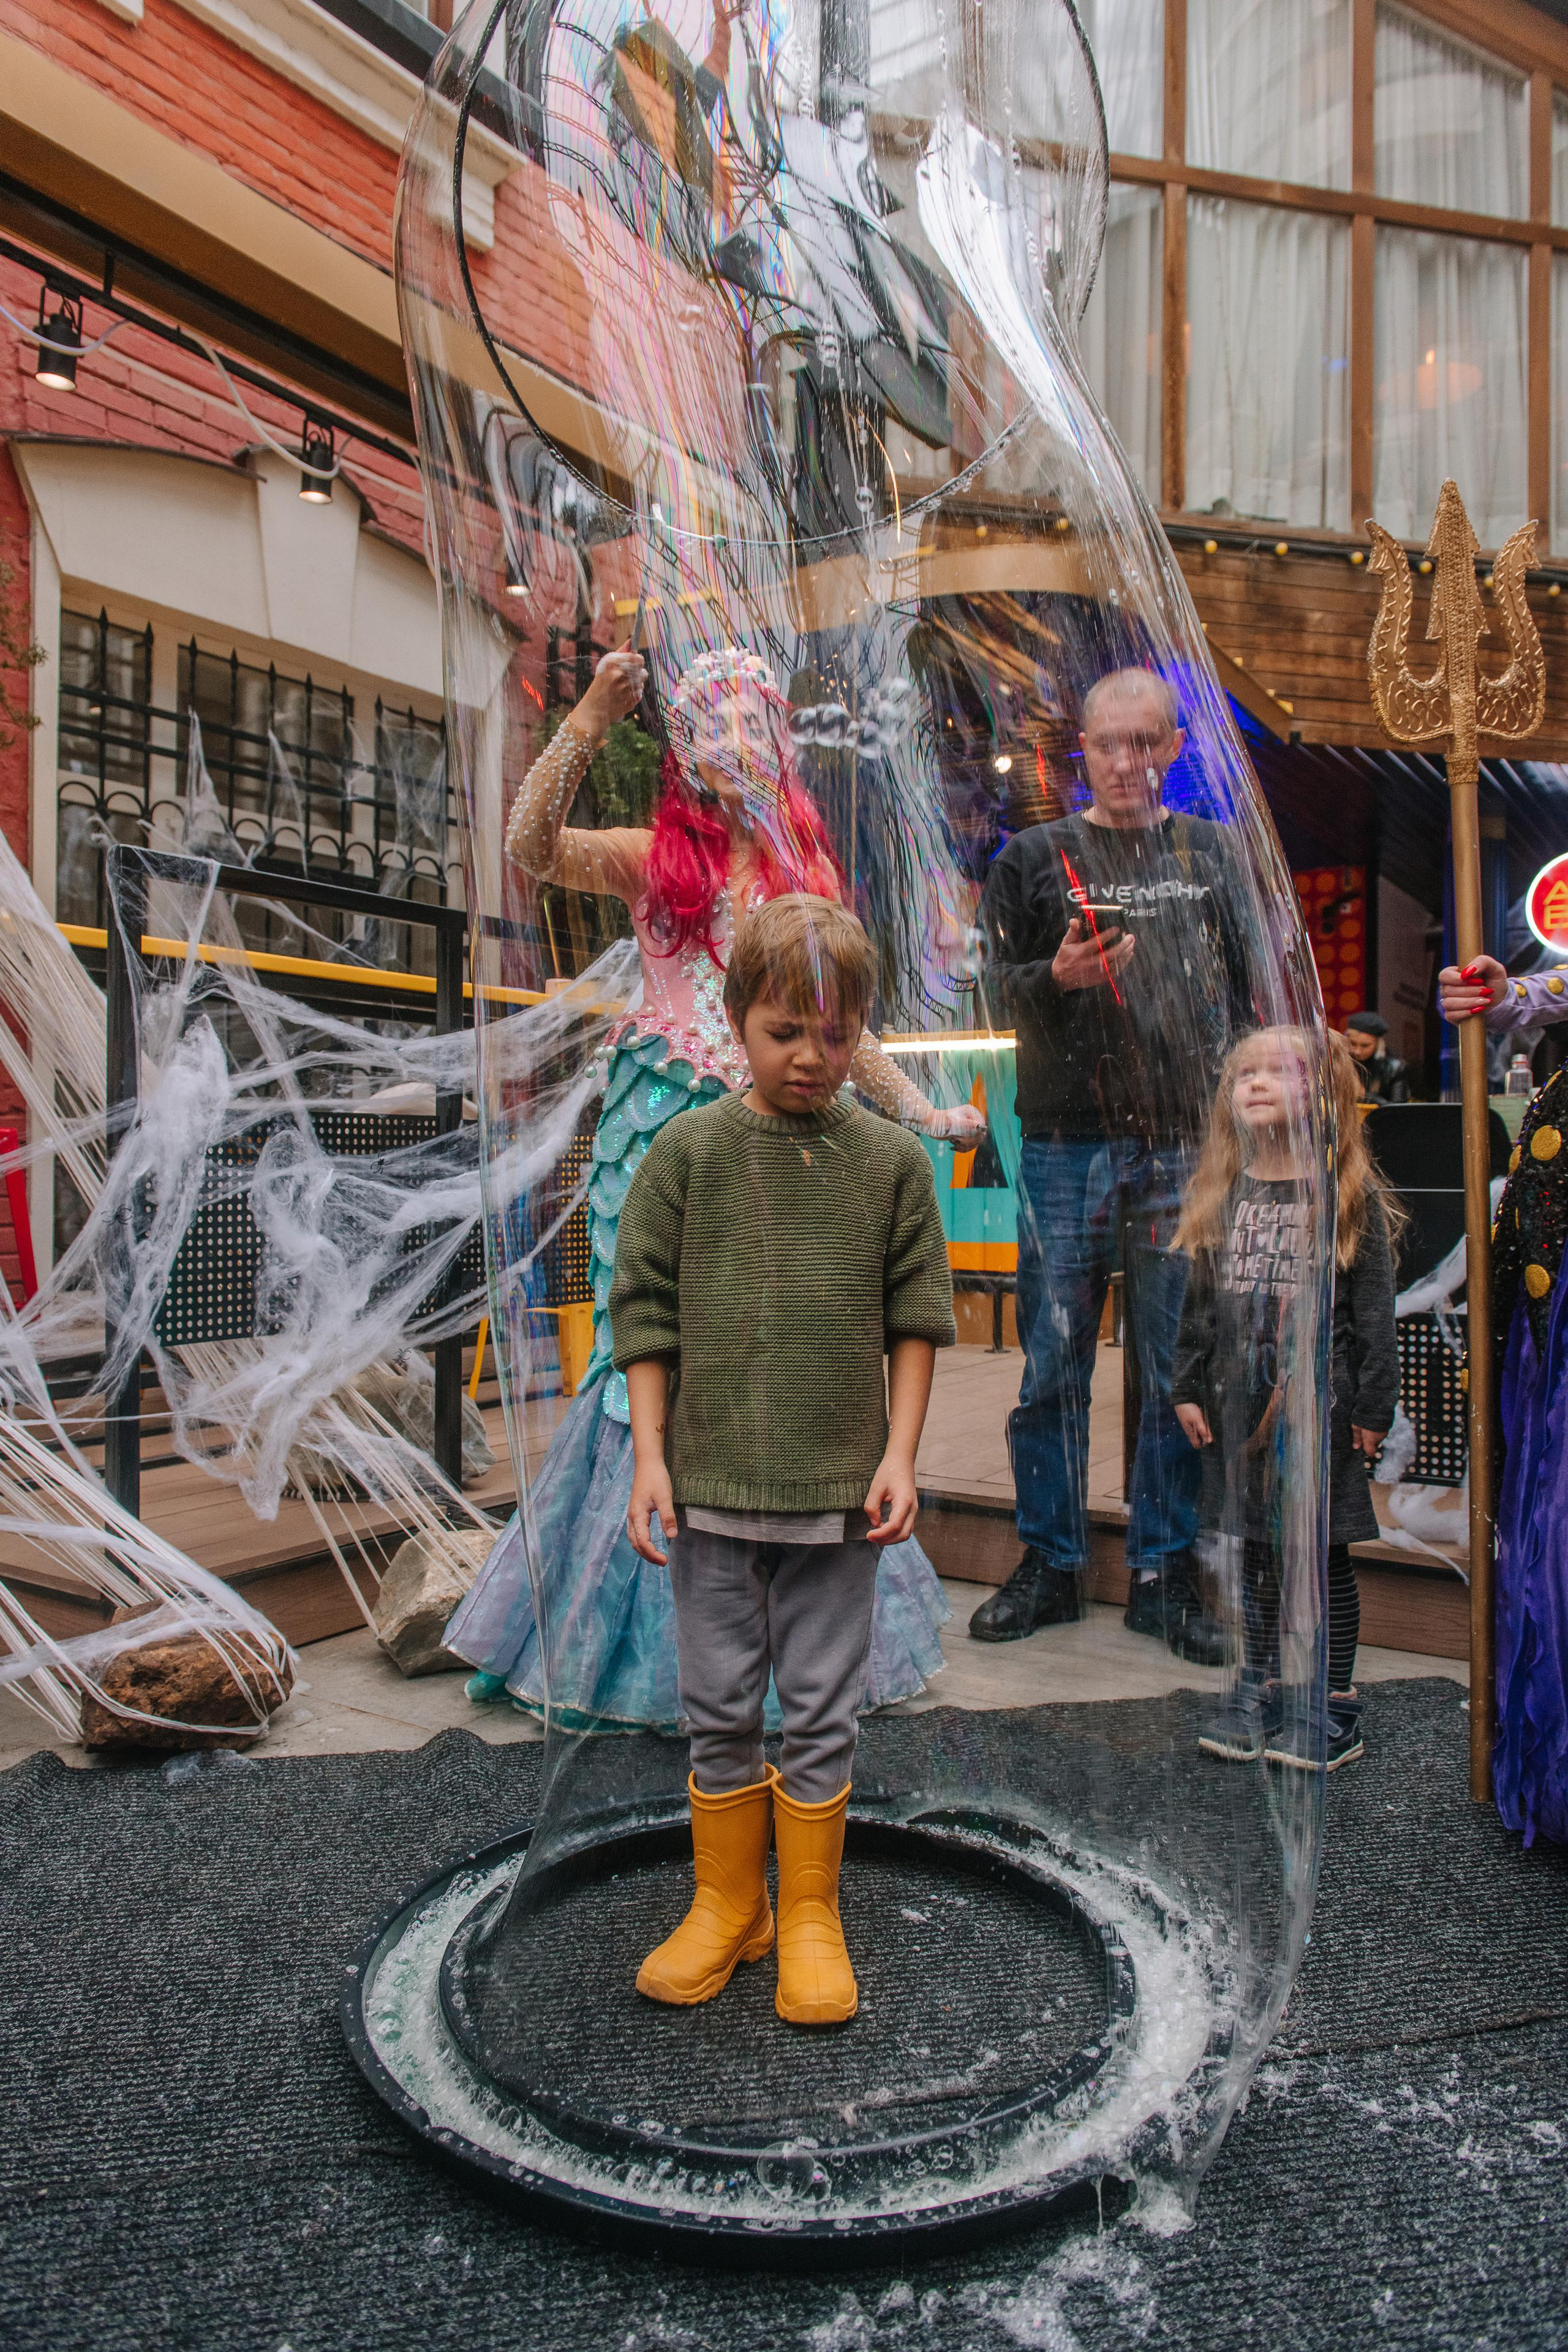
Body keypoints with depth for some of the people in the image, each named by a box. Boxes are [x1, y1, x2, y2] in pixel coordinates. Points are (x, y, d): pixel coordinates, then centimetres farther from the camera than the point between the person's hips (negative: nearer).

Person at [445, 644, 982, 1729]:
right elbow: (532, 845, -11)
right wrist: (591, 722, -18)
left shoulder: (806, 872, 17)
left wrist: (921, 1111, 16)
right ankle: (648, 1633, 11)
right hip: (668, 1129, -3)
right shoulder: (657, 855, 7)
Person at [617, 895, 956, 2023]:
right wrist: (650, 1454, -3)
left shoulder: (891, 1160, -1)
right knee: (720, 1708, 13)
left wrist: (899, 1454, -2)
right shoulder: (687, 1151, -2)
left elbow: (917, 1318, 4)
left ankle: (811, 1912, 29)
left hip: (838, 1489, 0)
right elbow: (646, 1314, 1)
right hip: (710, 1483, 1)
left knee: (821, 1713, 11)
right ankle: (728, 1901, 32)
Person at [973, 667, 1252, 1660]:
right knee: (1054, 1365, 2)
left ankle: (1163, 1574, 17)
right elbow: (999, 985, 2)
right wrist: (1057, 978, -18)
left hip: (1189, 1146, 2)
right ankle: (1051, 1565, 17)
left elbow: (1247, 988, 15)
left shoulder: (1211, 851, 14)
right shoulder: (1033, 858, 9)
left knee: (1183, 1370, 4)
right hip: (1069, 1142, -1)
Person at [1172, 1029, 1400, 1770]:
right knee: (1254, 1548, 13)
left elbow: (1375, 1309, -5)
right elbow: (1199, 1304, 11)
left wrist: (1374, 1405, -8)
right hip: (1240, 1402, 4)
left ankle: (1336, 1702, 19)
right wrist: (1187, 1388, 7)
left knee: (1323, 1549, 5)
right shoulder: (1222, 1195, 8)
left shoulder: (1351, 1195, -4)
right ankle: (1259, 1687, 27)